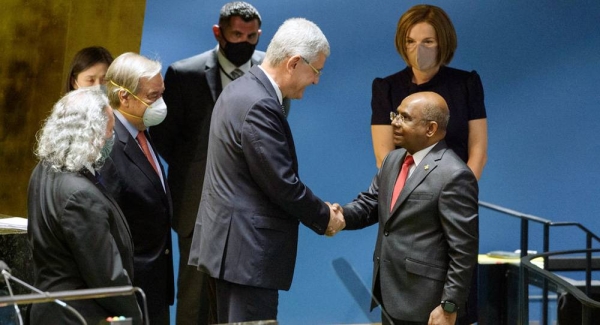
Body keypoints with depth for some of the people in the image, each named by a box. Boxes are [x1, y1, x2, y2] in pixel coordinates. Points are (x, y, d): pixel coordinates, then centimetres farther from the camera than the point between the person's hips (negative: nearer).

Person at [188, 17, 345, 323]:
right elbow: (282, 184, -19)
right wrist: (325, 217, -3)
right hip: (248, 248, -11)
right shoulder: (259, 105, -20)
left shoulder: (242, 90, 12)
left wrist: (317, 210, 13)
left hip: (233, 239, 11)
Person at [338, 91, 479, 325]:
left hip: (424, 304, -9)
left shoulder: (454, 175, -16)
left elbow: (463, 250, -17)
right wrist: (341, 215, -6)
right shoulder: (393, 160, 12)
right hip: (391, 296, 9)